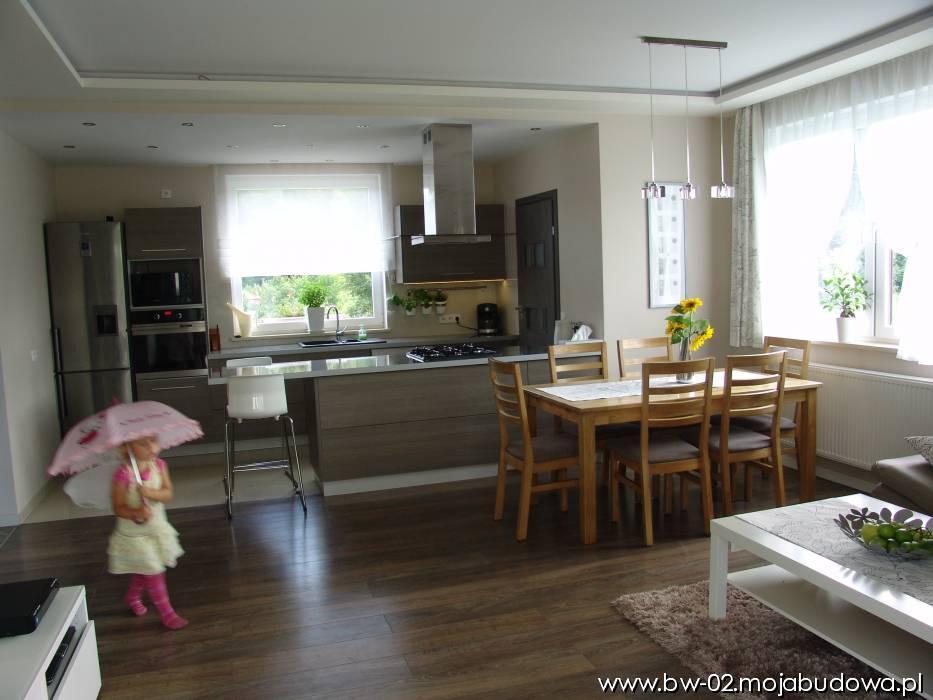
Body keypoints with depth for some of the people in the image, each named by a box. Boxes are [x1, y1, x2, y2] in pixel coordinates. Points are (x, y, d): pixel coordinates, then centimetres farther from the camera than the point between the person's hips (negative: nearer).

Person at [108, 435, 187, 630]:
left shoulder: (159, 465, -10)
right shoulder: (123, 474, -26)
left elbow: (168, 494, -12)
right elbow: (118, 508, -19)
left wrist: (151, 492, -31)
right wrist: (136, 513, -37)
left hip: (157, 528, 5)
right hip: (133, 533, -5)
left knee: (144, 571, 23)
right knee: (154, 573, 1)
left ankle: (132, 596, 51)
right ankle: (166, 613, 16)